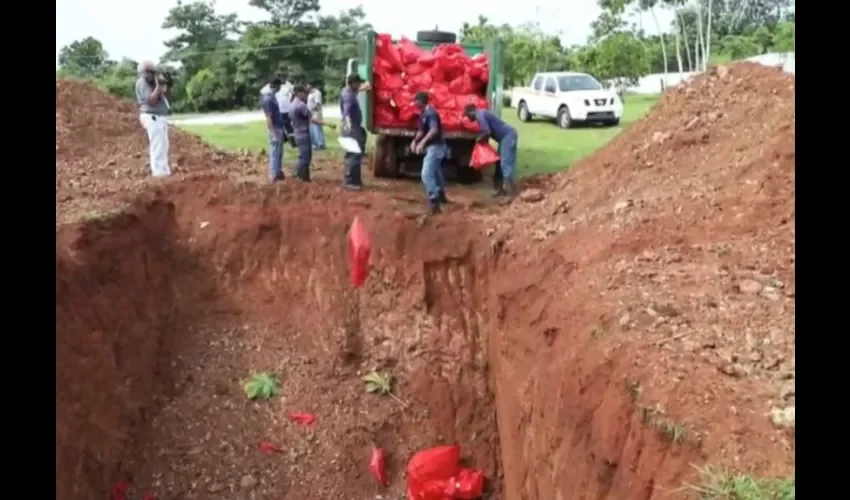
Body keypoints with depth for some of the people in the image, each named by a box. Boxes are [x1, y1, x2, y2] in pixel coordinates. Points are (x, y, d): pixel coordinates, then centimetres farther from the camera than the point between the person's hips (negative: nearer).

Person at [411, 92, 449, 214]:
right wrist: (415, 141, 3)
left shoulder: (430, 112, -19)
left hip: (435, 146, -11)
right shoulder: (424, 114, 12)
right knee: (435, 172, 25)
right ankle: (441, 195, 43)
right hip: (432, 147, 11)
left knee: (426, 174, -18)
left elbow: (434, 130, -29)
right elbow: (422, 131, 19)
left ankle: (433, 202, -19)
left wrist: (422, 143, -33)